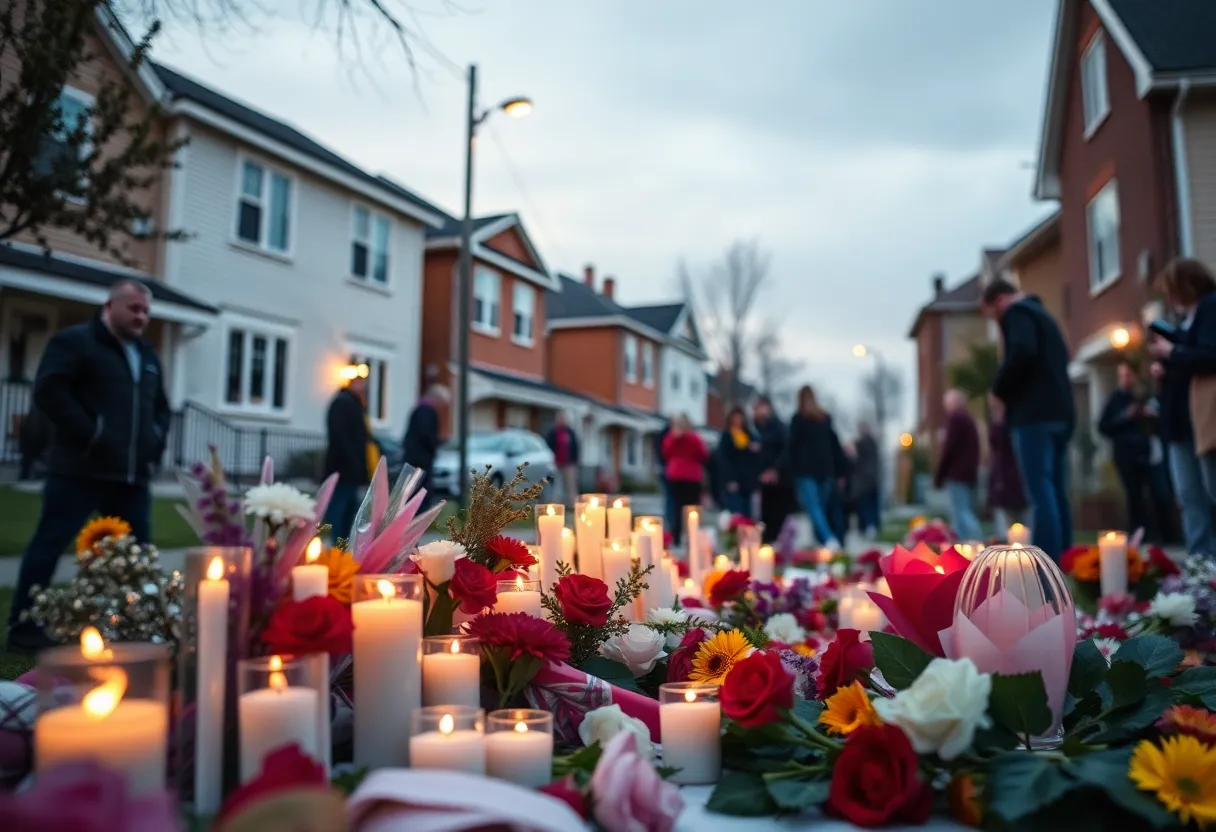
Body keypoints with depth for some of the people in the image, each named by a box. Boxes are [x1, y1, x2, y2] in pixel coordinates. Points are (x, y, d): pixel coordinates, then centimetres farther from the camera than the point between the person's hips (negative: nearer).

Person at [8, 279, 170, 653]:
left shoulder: (147, 355, 20)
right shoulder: (74, 341, -2)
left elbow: (161, 407, 28)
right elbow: (49, 391, -13)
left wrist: (155, 443, 11)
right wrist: (89, 435, -17)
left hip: (132, 474, 7)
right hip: (80, 470, -6)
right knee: (49, 545, 0)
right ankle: (23, 627, 9)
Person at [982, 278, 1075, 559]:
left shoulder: (1017, 312, -2)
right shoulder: (1041, 313, 26)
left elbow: (1022, 352, -21)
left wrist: (1000, 388, -7)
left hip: (1034, 414, -9)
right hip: (1058, 412, 9)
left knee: (1041, 493, -12)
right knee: (1056, 492, 8)